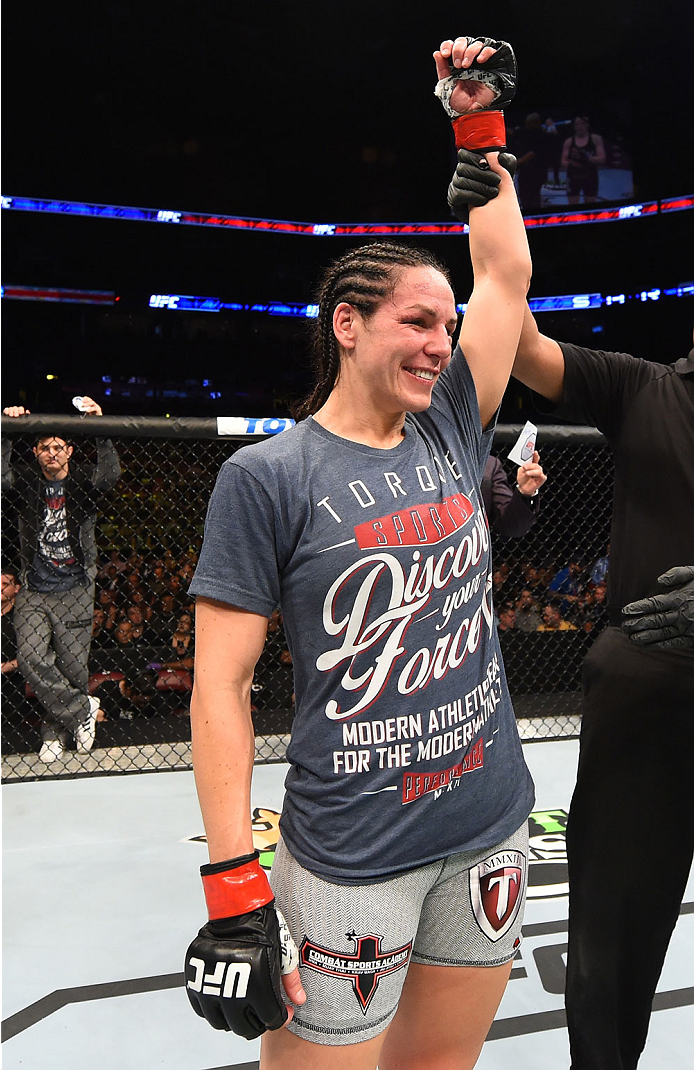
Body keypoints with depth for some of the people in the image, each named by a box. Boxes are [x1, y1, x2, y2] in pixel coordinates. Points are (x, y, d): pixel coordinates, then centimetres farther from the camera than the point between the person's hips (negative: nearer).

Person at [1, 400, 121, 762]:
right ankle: (81, 709, 5)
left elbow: (110, 475, -17)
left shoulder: (83, 481, 4)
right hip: (33, 592, 1)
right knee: (31, 659, -13)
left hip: (75, 591, -1)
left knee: (72, 666, 1)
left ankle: (55, 729, 23)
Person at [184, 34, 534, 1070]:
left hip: (489, 834, 6)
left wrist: (479, 129, 14)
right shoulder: (267, 476, -11)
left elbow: (507, 272, 11)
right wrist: (233, 886, -15)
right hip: (350, 862, -5)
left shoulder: (450, 432, 4)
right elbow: (221, 681, -13)